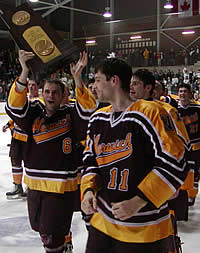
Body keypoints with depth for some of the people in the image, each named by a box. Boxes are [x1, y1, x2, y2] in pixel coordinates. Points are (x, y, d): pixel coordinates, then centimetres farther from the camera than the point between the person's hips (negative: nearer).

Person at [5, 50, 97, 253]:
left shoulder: (70, 115, -6)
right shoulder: (34, 113, 1)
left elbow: (87, 111, -24)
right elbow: (14, 106, -15)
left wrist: (77, 78, -34)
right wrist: (24, 71, -28)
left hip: (62, 185, -5)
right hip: (35, 183, 5)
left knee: (52, 233, 1)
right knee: (40, 227, 23)